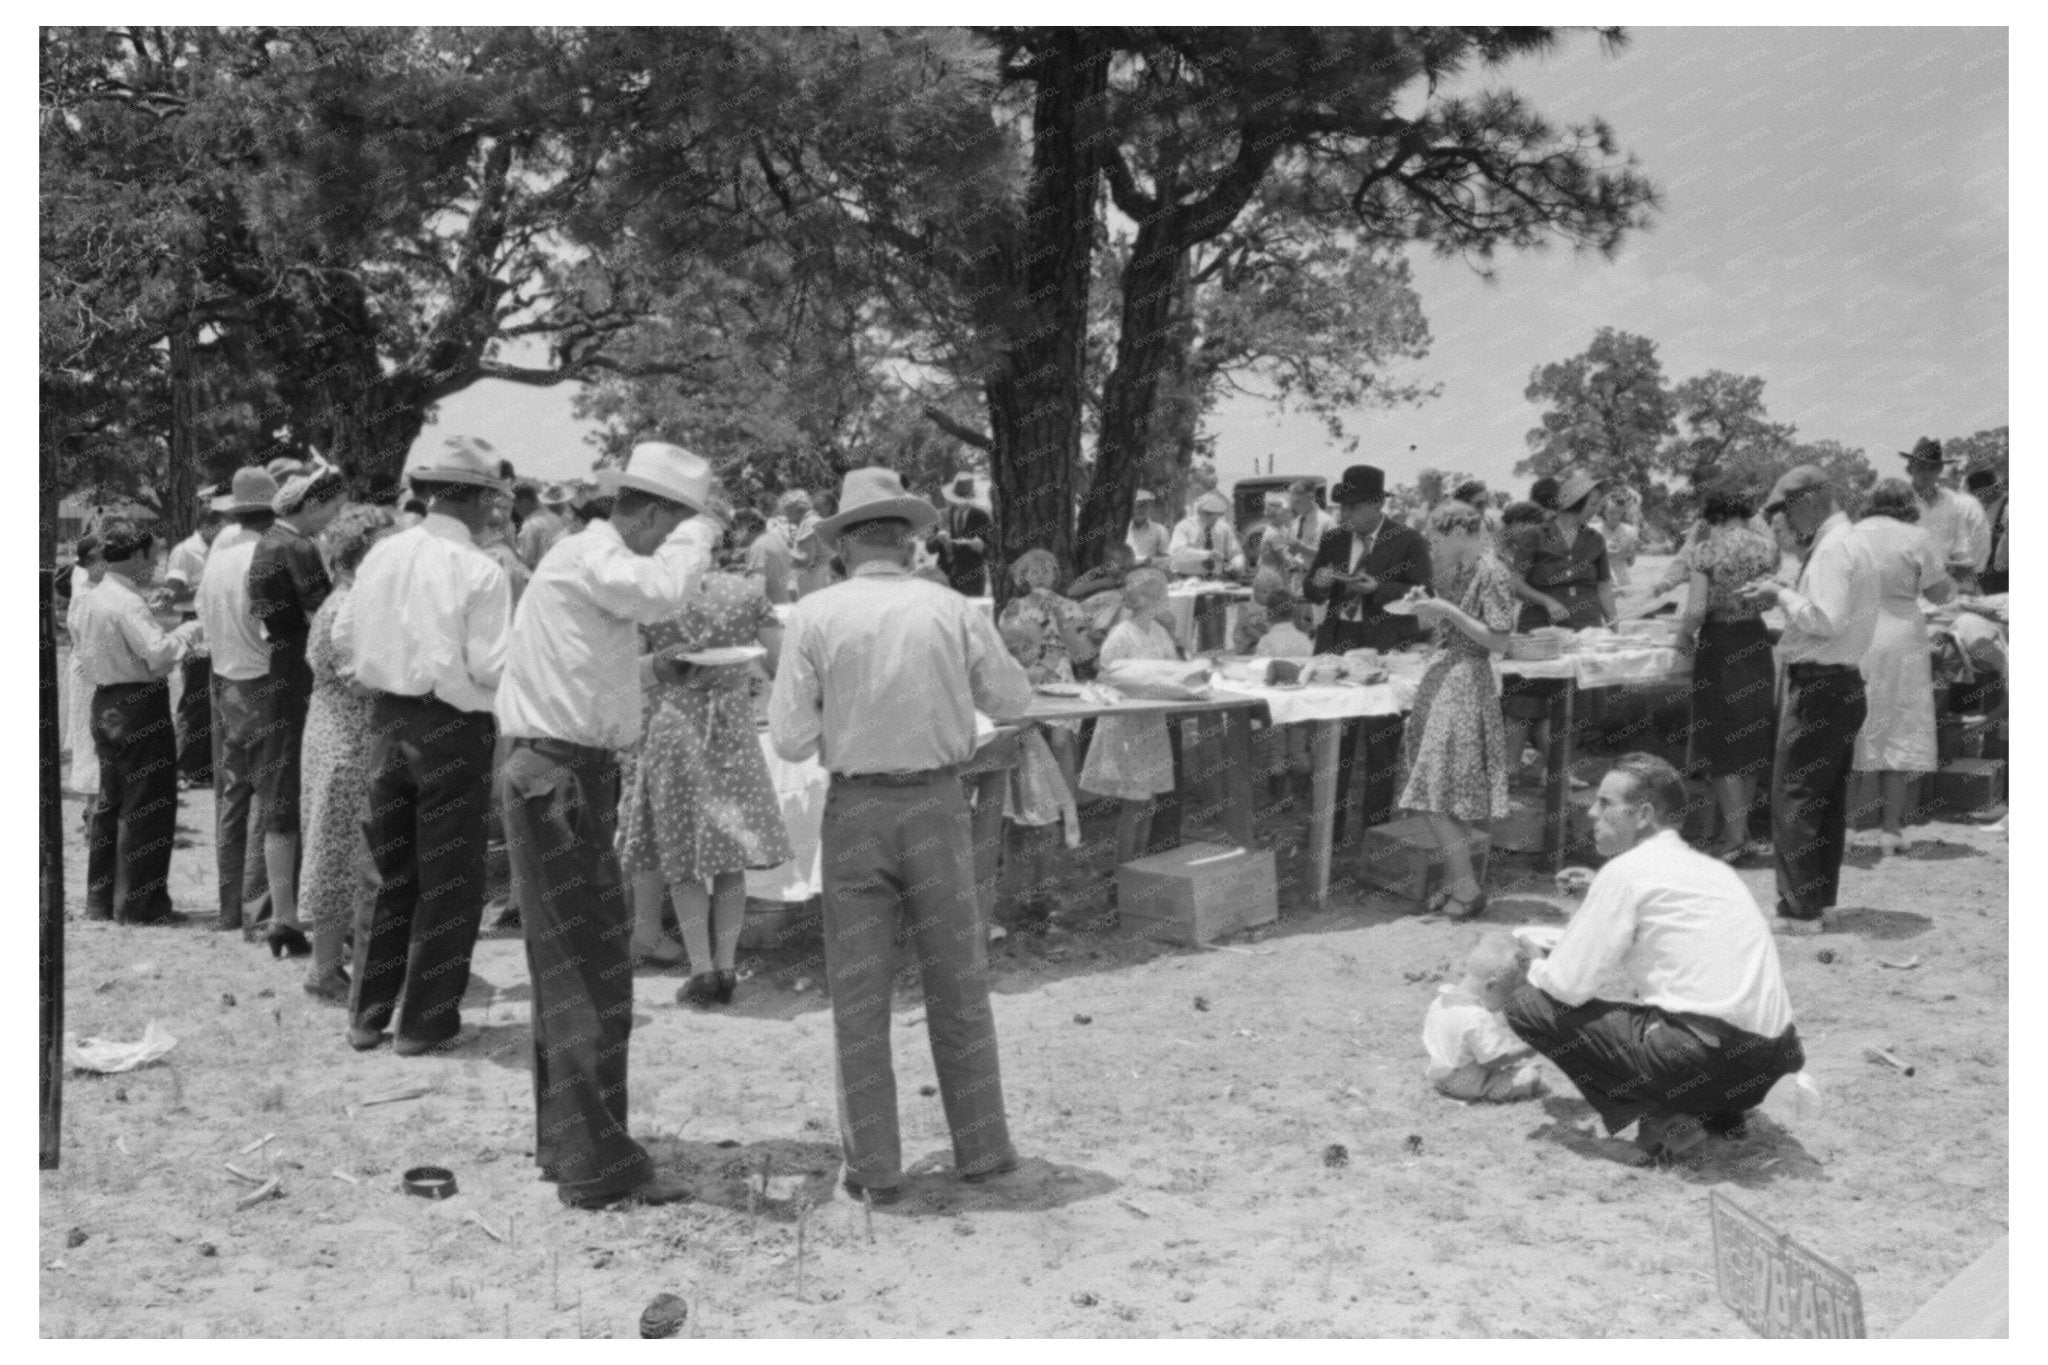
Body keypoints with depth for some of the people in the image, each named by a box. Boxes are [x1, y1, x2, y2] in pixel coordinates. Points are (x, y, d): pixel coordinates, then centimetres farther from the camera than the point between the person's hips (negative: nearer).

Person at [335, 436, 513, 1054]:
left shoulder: (382, 554, 1)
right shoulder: (479, 570, -15)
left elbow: (344, 640, 5)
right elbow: (491, 667, -17)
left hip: (387, 721, 6)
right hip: (452, 728, -5)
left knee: (392, 873, 18)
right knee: (449, 881, 7)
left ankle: (367, 1014, 24)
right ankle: (425, 1023, 14)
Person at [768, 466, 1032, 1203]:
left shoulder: (815, 615, -7)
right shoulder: (953, 610, -4)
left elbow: (792, 739, -9)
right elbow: (1012, 701, 8)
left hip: (856, 808, -1)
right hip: (937, 803, 1)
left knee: (859, 993, 9)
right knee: (958, 983, 14)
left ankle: (874, 1166, 14)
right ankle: (980, 1146, 23)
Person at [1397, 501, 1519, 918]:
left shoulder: (1490, 573, -12)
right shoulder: (1456, 570, 12)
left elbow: (1497, 640, -15)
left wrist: (1448, 611, -17)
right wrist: (1430, 615, 3)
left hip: (1465, 683, -8)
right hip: (1443, 676, 8)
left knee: (1437, 792, -9)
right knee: (1442, 795, 9)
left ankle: (1467, 886, -2)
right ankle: (1456, 881, 16)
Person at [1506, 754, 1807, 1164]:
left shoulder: (1627, 871, -5)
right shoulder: (1713, 868, 18)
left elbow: (1570, 984, -7)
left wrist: (1536, 969, 15)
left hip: (1705, 1059, -9)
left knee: (1530, 1006, -3)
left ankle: (1663, 1120, -6)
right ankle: (1721, 1112, 16)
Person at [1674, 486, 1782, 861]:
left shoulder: (1708, 549, -13)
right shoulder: (1767, 545, 0)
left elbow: (1697, 610, -17)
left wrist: (1684, 635, -1)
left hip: (1719, 645, -5)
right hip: (1757, 643, 5)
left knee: (1722, 744, 3)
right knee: (1750, 739, 16)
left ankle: (1734, 835, 2)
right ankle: (1742, 825, 27)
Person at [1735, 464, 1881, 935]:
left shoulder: (1832, 548, -16)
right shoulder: (1851, 542, 17)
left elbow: (1825, 619, -25)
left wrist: (1780, 595, -12)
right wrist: (1782, 596, 7)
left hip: (1818, 686, -11)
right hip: (1843, 684, 11)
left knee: (1793, 799, -6)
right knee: (1827, 801, 15)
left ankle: (1799, 909, -3)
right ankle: (1818, 901, 23)